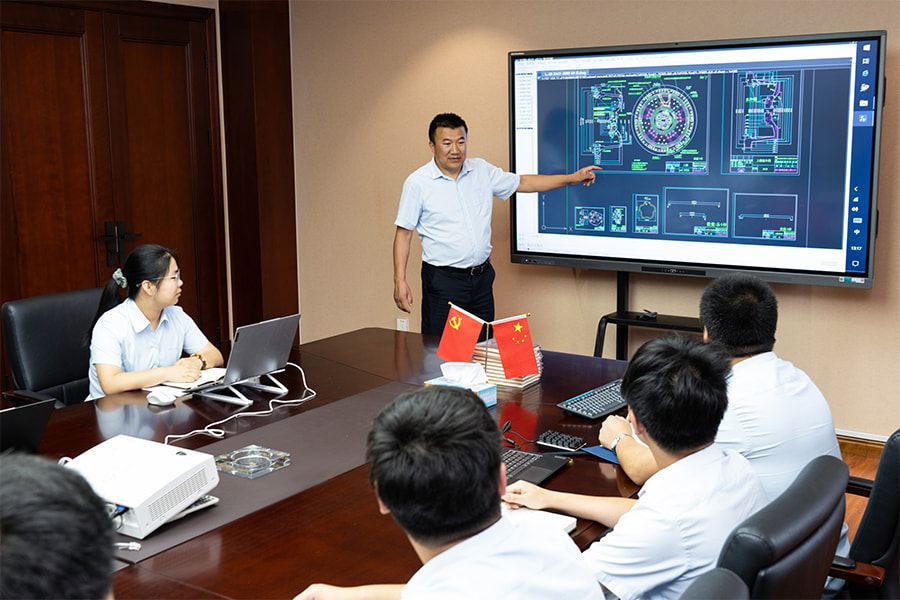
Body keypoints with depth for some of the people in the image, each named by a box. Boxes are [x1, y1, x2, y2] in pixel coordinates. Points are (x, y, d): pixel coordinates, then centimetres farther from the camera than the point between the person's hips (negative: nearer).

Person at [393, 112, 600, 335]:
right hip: (443, 279, -4)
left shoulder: (482, 170, 7)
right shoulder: (418, 182, -5)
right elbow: (404, 233, -4)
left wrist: (573, 178, 14)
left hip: (482, 276, 5)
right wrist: (400, 281, -11)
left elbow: (522, 183, 17)